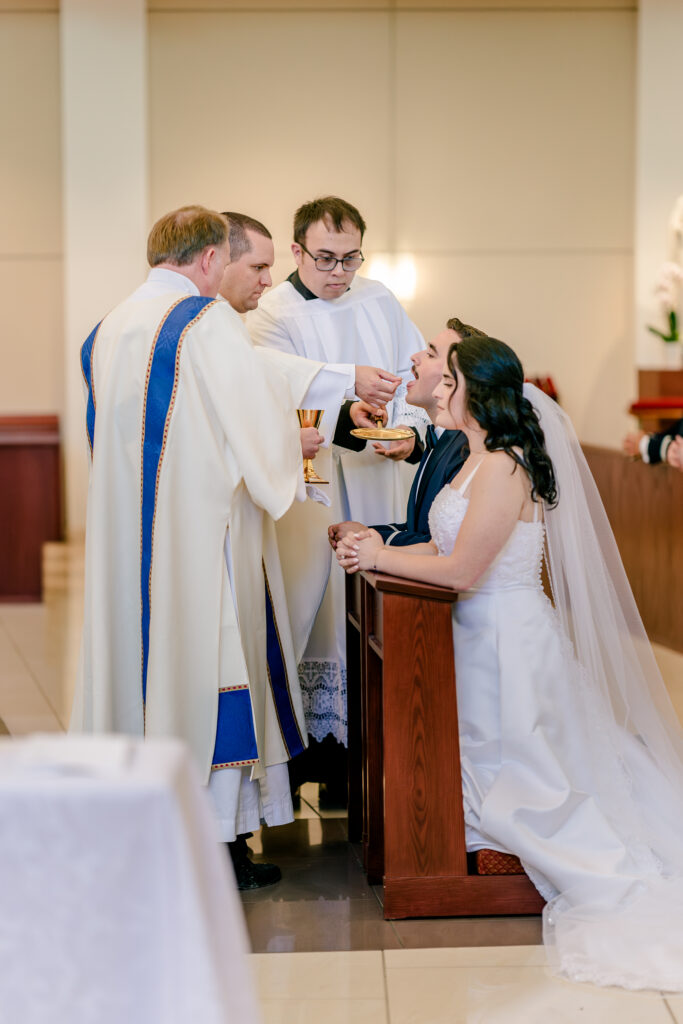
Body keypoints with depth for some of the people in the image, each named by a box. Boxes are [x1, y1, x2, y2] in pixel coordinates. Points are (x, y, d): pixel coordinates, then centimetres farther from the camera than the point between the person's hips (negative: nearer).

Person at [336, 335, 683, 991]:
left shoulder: (502, 469, -23)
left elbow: (462, 569, -24)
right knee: (490, 766, 18)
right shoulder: (481, 461, 10)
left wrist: (380, 557, -13)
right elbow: (455, 545, 11)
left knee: (499, 777, 0)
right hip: (486, 633, 10)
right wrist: (379, 552, 1)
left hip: (507, 637, -10)